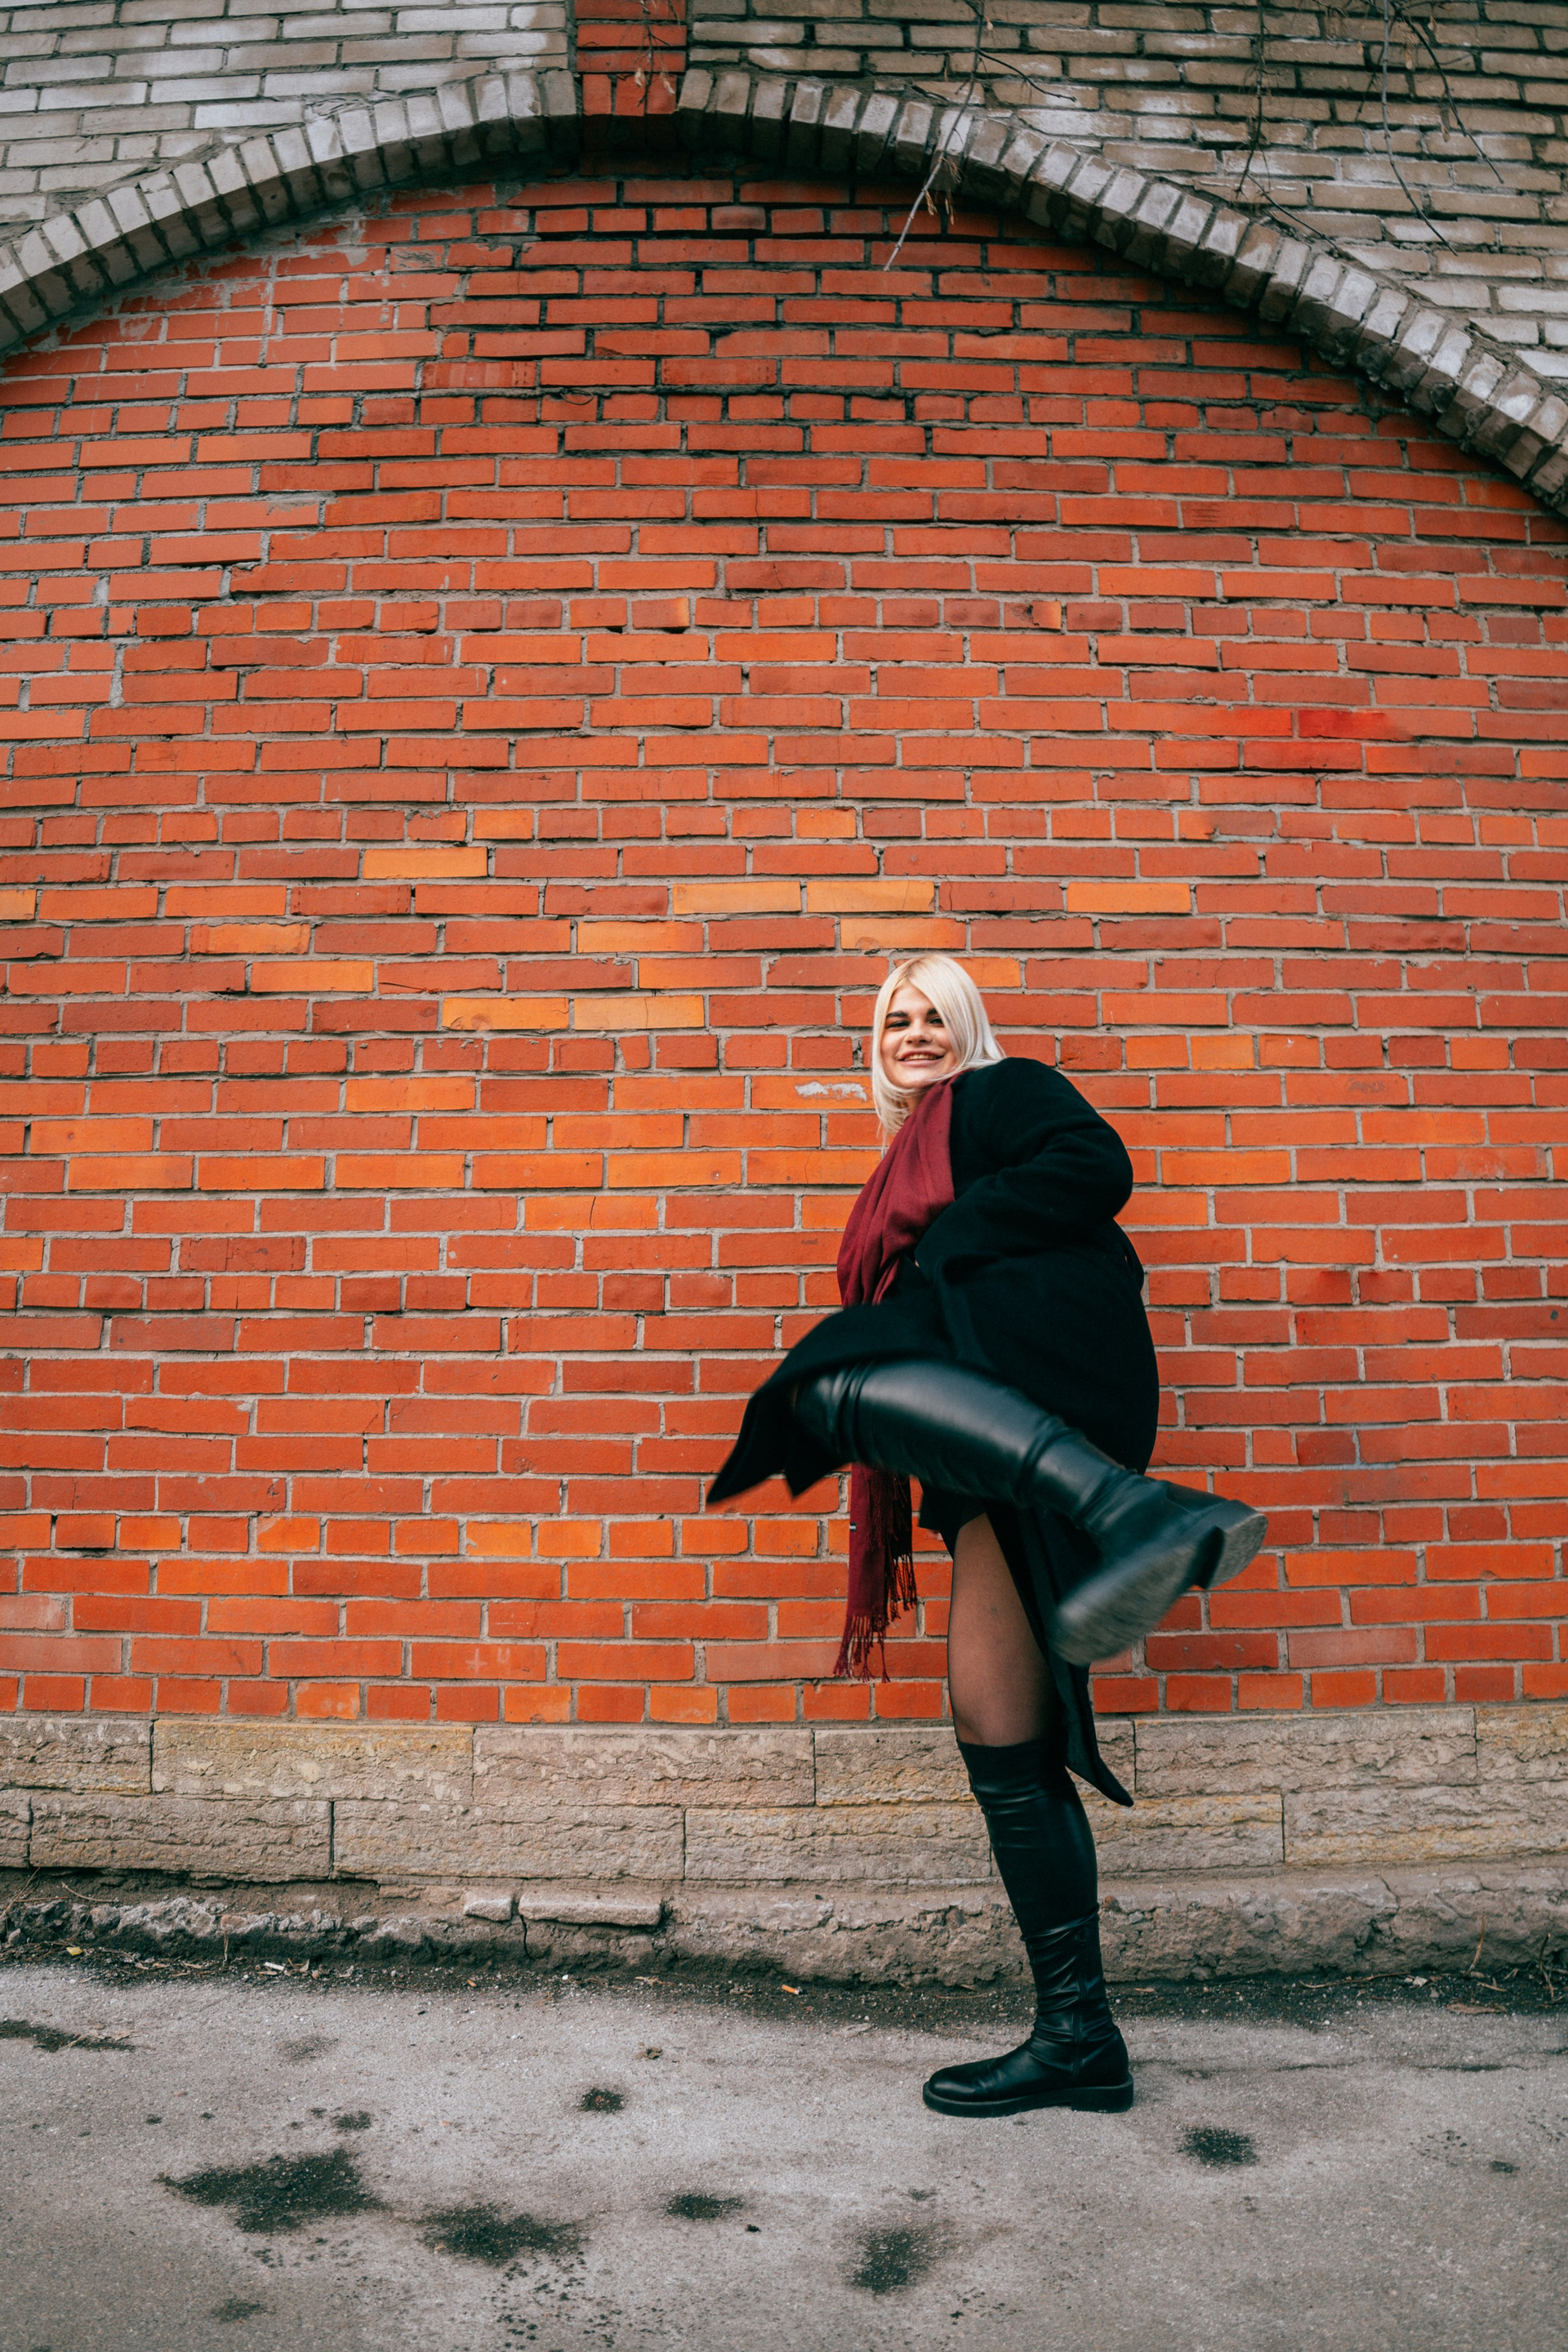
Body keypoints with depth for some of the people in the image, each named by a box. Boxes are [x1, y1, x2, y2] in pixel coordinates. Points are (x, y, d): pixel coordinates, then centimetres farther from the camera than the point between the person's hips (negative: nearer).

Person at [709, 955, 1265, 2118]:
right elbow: (898, 1312, 33)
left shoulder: (1004, 1092, 15)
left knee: (837, 1383, -38)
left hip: (1046, 1353, -8)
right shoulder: (907, 1164, 36)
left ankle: (1130, 1510, -52)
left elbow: (1097, 1167, -6)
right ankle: (1078, 2036, 9)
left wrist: (940, 1245, -7)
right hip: (991, 1433, 8)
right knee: (1000, 1735, 2)